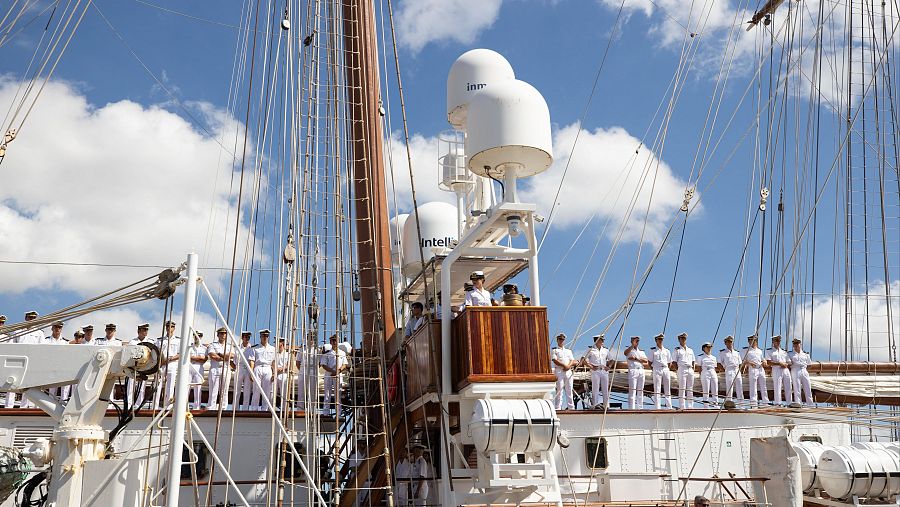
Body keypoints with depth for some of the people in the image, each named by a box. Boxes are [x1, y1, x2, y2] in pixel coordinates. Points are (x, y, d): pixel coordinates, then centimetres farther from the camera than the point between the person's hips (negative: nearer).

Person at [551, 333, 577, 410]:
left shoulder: (568, 350, 23)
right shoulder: (554, 350, 8)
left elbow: (572, 360, 12)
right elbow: (555, 360, -6)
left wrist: (569, 366, -9)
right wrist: (564, 365, -15)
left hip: (568, 371, 4)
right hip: (559, 371, -4)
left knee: (569, 390, 3)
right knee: (559, 389, -9)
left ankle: (571, 407, 5)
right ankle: (558, 407, -10)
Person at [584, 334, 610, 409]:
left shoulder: (606, 350, 14)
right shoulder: (591, 350, 0)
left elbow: (610, 360, 24)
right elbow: (584, 359, -3)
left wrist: (608, 366, 8)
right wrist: (591, 366, -10)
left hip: (604, 371, 4)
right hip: (595, 371, -4)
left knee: (606, 389, 4)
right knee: (595, 388, -4)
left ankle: (606, 405, 9)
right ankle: (595, 404, 1)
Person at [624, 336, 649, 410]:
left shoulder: (641, 351, 20)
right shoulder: (629, 350, 5)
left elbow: (646, 361, 6)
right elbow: (625, 353, -21)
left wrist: (637, 359, -7)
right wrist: (633, 345, -28)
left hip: (641, 371, 5)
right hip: (633, 370, -5)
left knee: (640, 391, 5)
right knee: (632, 390, -10)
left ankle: (639, 408, 9)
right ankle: (631, 409, -12)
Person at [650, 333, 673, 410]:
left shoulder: (666, 351, 15)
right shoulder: (653, 350, 6)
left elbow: (670, 363, 20)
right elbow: (650, 362, 6)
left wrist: (666, 369, 7)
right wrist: (654, 370, -4)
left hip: (666, 369, 4)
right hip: (657, 370, -4)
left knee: (667, 389, 3)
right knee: (657, 389, -7)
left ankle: (669, 407, 5)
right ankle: (657, 407, -9)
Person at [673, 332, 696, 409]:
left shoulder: (690, 350, 21)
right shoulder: (677, 350, 5)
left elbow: (693, 361, 22)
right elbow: (675, 362, 1)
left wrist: (693, 369, 8)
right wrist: (678, 370, -8)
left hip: (690, 370, 5)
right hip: (682, 369, -5)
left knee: (690, 389, 4)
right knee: (682, 388, -9)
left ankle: (690, 406, 7)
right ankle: (682, 407, -11)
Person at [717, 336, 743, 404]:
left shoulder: (737, 353, 21)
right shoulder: (722, 352, 6)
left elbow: (740, 364, 23)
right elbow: (719, 363, 5)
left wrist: (739, 370, 6)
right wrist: (724, 370, -6)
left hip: (737, 371, 5)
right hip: (729, 371, -4)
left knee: (739, 388, 1)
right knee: (729, 388, -9)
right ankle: (728, 401, -8)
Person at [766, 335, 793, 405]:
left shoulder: (784, 351, 21)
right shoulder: (769, 351, 5)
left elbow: (789, 362, 18)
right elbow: (769, 362, -8)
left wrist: (786, 364, -5)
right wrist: (780, 363, -14)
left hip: (786, 370, 5)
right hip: (776, 370, -5)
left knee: (788, 388, 3)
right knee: (777, 388, -8)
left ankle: (789, 403, 7)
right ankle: (777, 403, -7)